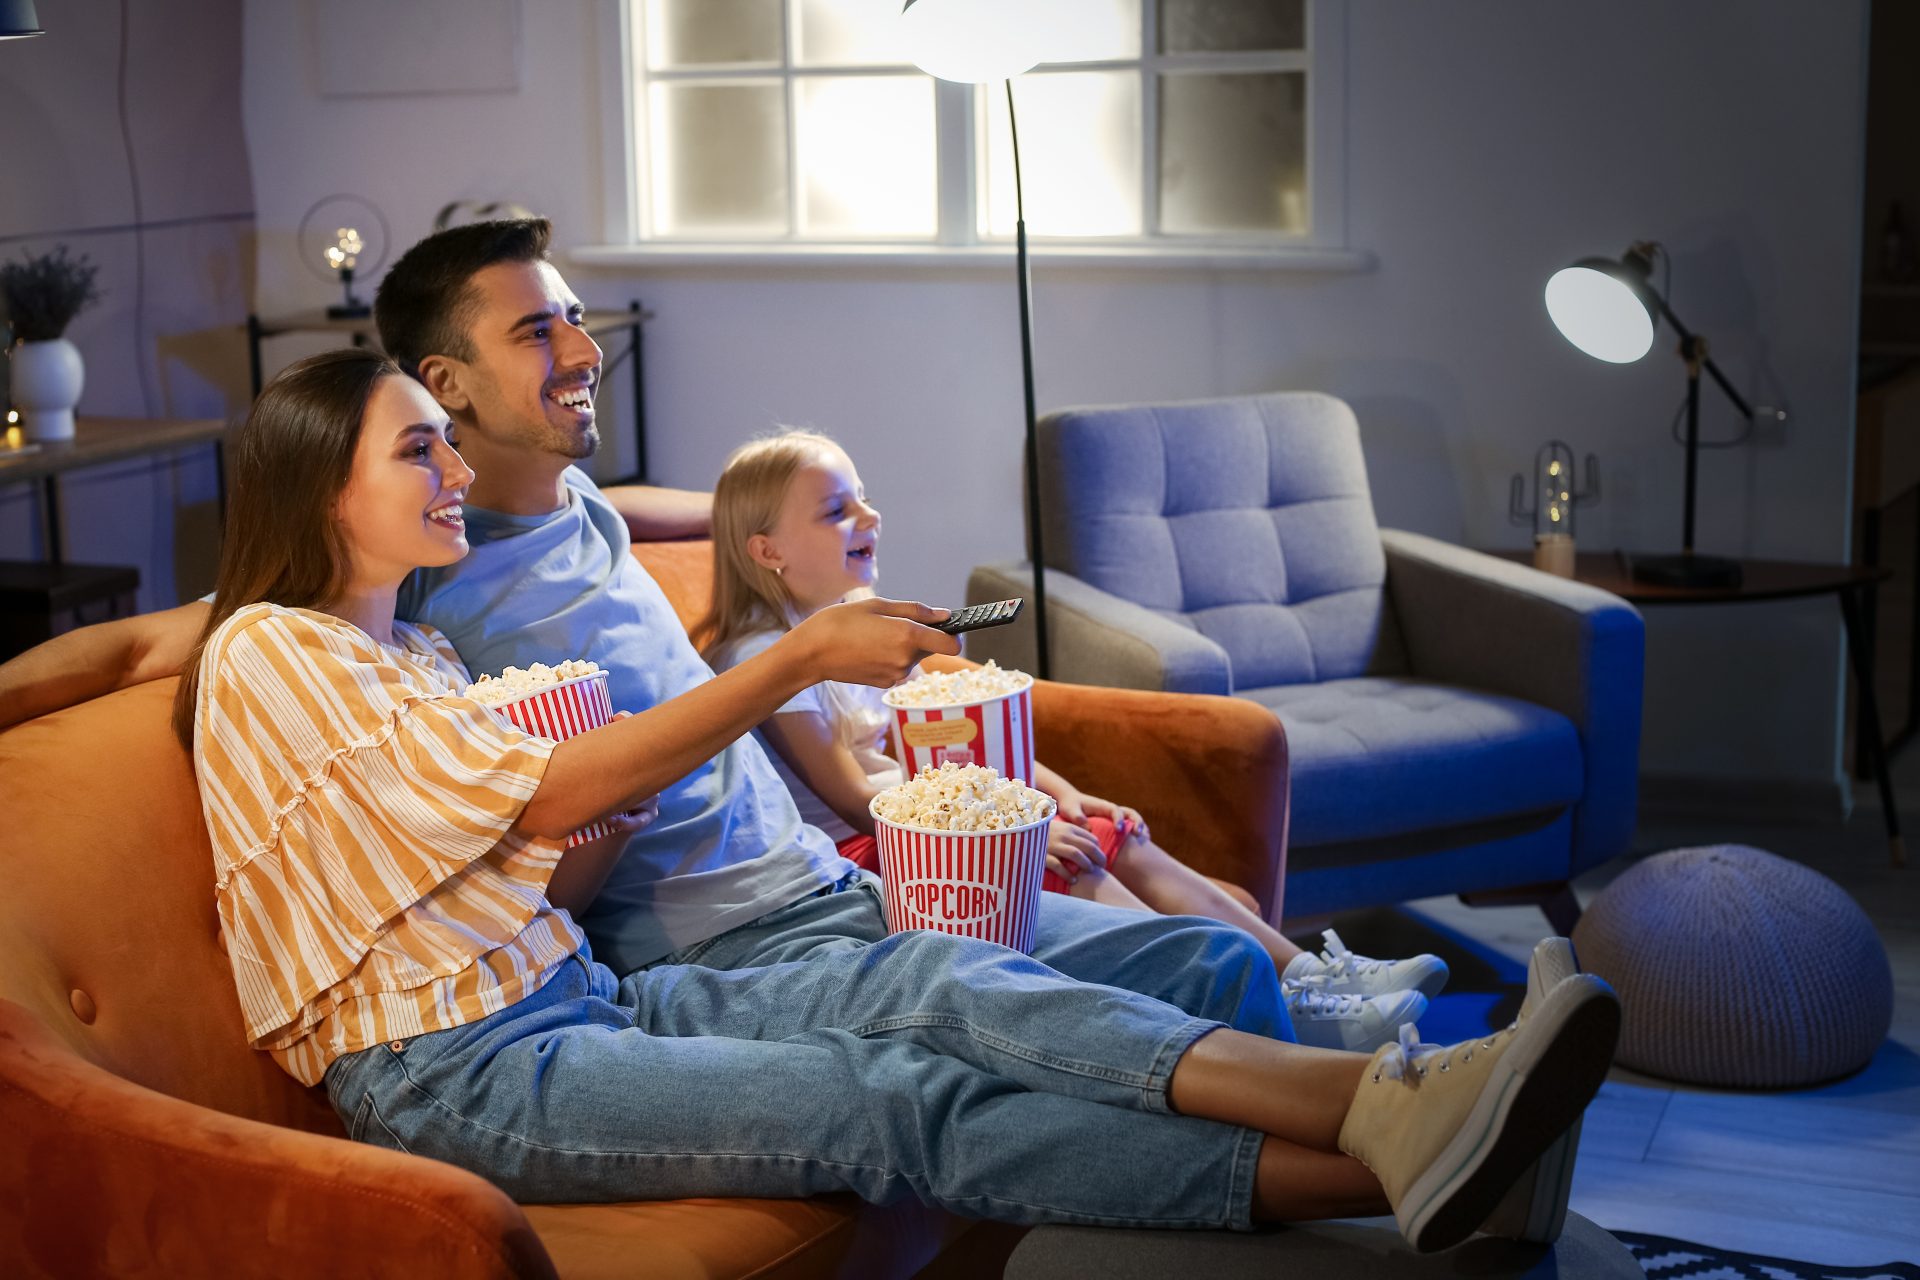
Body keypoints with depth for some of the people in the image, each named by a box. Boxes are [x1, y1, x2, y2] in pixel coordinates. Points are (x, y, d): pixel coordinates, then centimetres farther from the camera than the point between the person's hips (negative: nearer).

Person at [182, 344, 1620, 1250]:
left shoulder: (423, 653, 22)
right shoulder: (268, 654, -6)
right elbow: (545, 799, -15)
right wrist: (803, 655, -16)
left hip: (574, 993, 7)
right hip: (449, 1073, -7)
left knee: (931, 978, -19)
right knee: (880, 1100, -26)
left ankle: (1382, 1098, -36)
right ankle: (1376, 1177, -35)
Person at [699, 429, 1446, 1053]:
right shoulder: (763, 658, -12)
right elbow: (858, 796, -18)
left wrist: (1061, 794, 5)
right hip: (863, 852, -9)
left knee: (1125, 846, -6)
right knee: (1077, 877, -25)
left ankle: (1309, 975, -10)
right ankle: (1285, 1018, -31)